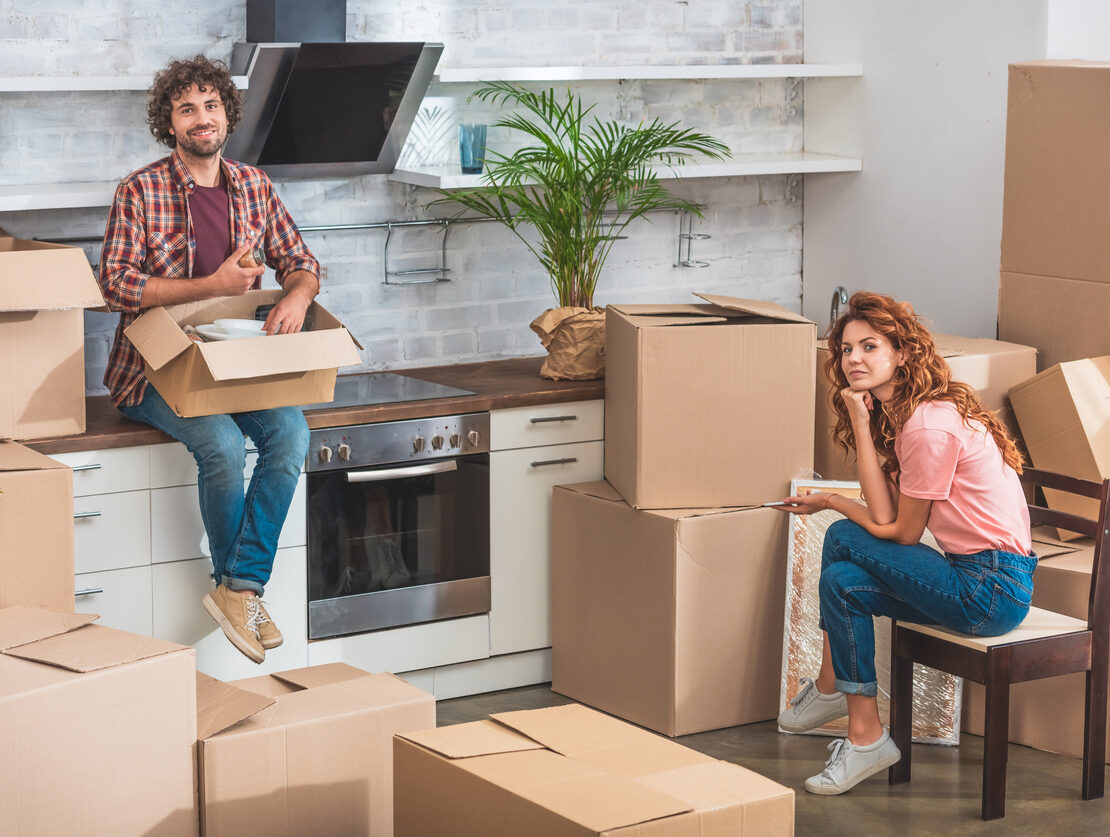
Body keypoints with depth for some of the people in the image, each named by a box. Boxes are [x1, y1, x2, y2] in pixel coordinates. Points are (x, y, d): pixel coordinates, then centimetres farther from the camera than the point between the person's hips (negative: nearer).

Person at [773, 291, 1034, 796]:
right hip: (977, 577, 9)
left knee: (844, 539, -9)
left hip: (993, 590, -9)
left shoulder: (929, 425, -18)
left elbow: (901, 532, -10)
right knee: (844, 579, 6)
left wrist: (832, 505, 7)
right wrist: (860, 424, -3)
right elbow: (887, 515, -1)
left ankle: (829, 689, 5)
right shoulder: (895, 415, 11)